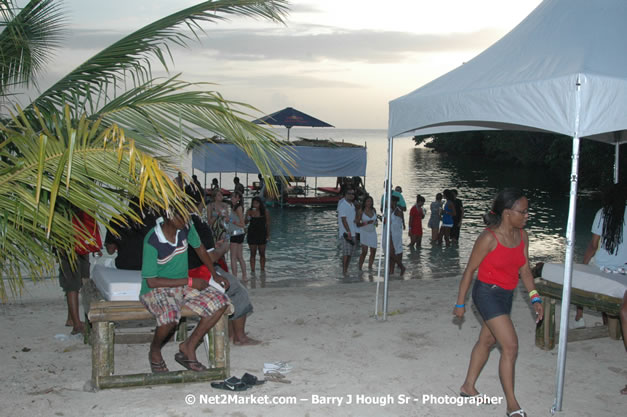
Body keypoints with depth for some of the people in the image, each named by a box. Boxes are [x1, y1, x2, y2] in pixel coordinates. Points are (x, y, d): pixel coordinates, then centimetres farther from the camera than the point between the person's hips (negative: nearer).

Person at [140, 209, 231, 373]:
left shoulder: (186, 228, -8)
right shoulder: (152, 241, -24)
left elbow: (199, 248, 14)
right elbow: (151, 281, -22)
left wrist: (215, 275, 13)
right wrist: (190, 281, -20)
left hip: (182, 286, 6)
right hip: (155, 290, -6)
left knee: (221, 303, -13)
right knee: (170, 316, -38)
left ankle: (188, 347, -2)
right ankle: (154, 351, -4)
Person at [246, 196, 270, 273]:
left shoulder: (265, 212, -2)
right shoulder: (249, 211, -2)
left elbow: (267, 224, 3)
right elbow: (245, 223, -3)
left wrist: (268, 235, 1)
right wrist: (248, 219, -25)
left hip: (262, 234, 0)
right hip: (252, 234, 0)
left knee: (262, 254, 6)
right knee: (253, 254, 2)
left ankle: (262, 270, 16)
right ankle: (252, 270, 6)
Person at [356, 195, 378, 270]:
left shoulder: (374, 210, 1)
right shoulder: (361, 211, -12)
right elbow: (357, 224, -12)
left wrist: (375, 222, -4)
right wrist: (366, 223, -25)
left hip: (373, 232, 5)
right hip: (364, 232, -5)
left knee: (373, 251, 5)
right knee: (364, 251, -11)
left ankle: (370, 267, 19)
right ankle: (359, 268, 0)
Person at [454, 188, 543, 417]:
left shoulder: (522, 236, 1)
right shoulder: (489, 238, -19)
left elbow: (525, 269, 7)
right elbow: (470, 270, -12)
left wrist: (534, 298, -3)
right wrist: (460, 303, -9)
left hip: (506, 295, 8)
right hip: (487, 293, -8)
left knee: (487, 341, 18)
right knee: (510, 346, -11)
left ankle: (468, 387, 35)